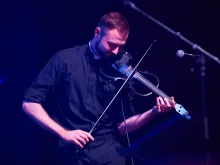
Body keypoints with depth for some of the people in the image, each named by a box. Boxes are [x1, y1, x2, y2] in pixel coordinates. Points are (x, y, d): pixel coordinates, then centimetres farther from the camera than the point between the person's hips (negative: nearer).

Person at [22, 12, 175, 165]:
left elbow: (121, 126, 9)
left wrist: (154, 112, -8)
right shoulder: (65, 59, 1)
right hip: (71, 152, -1)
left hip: (108, 150, 2)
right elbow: (29, 103, 0)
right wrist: (63, 133, -11)